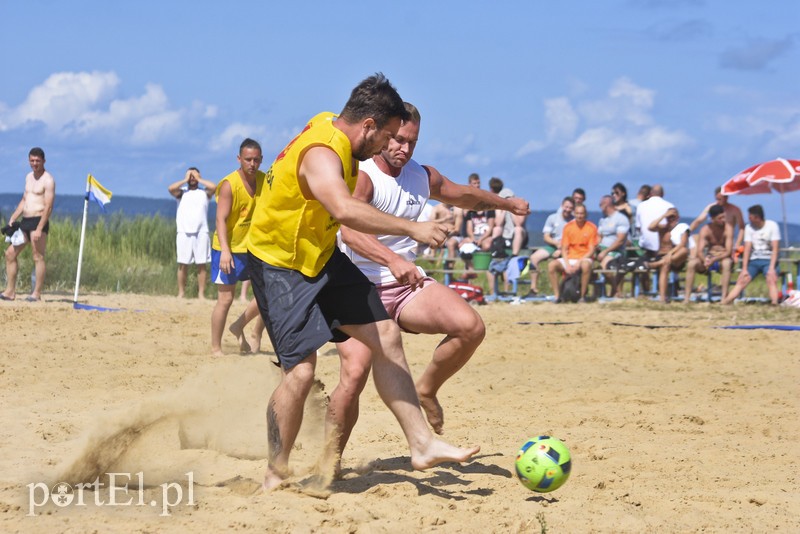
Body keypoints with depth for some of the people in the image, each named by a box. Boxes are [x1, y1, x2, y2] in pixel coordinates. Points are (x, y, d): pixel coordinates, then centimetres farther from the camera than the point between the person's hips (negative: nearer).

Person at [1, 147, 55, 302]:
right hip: (25, 222, 9)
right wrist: (12, 219, 14)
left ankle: (36, 293, -6)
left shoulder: (48, 180, -8)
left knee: (38, 257, -7)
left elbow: (48, 207, -15)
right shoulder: (29, 177, 18)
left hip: (39, 221, -9)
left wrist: (39, 229, -22)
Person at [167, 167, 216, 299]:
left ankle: (201, 294, -1)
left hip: (201, 232, 0)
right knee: (183, 264, -3)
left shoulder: (204, 193, 13)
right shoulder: (182, 192, 13)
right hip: (184, 232, 0)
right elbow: (171, 188, -6)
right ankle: (181, 293, 1)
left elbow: (213, 187, -7)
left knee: (201, 264, -3)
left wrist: (199, 179, 5)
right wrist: (185, 180, 5)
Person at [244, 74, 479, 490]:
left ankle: (422, 444, 6)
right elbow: (346, 210, -48)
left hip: (320, 258, 10)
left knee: (385, 335, 2)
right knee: (301, 369, -15)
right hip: (279, 265, -10)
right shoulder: (321, 153, -29)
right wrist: (412, 229, -47)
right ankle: (275, 478, 0)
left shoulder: (332, 128, 2)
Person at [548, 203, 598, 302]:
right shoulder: (568, 227, 5)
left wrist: (579, 262, -18)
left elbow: (591, 251, -6)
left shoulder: (591, 228, -3)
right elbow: (564, 249, 4)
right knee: (552, 265, -24)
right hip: (569, 259, 3)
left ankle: (583, 296, -26)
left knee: (586, 265, -39)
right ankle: (557, 296, -21)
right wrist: (567, 265, -12)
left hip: (584, 259, -3)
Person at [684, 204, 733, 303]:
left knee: (727, 263, -39)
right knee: (691, 263, -26)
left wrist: (713, 260, -34)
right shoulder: (705, 230, -5)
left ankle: (724, 297, -38)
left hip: (723, 258, -2)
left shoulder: (728, 228, -13)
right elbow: (699, 251, -13)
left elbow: (728, 251, -20)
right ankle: (686, 298, -24)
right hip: (708, 257, 2)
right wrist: (705, 260, -36)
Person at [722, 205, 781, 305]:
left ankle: (775, 305, -50)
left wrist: (772, 268, -19)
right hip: (754, 260, 5)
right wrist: (744, 269, -8)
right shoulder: (749, 227, 5)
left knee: (771, 279, -30)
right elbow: (747, 249, 1)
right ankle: (724, 303, -17)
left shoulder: (772, 226, -6)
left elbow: (775, 248, -10)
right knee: (741, 281, -10)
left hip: (769, 260, -5)